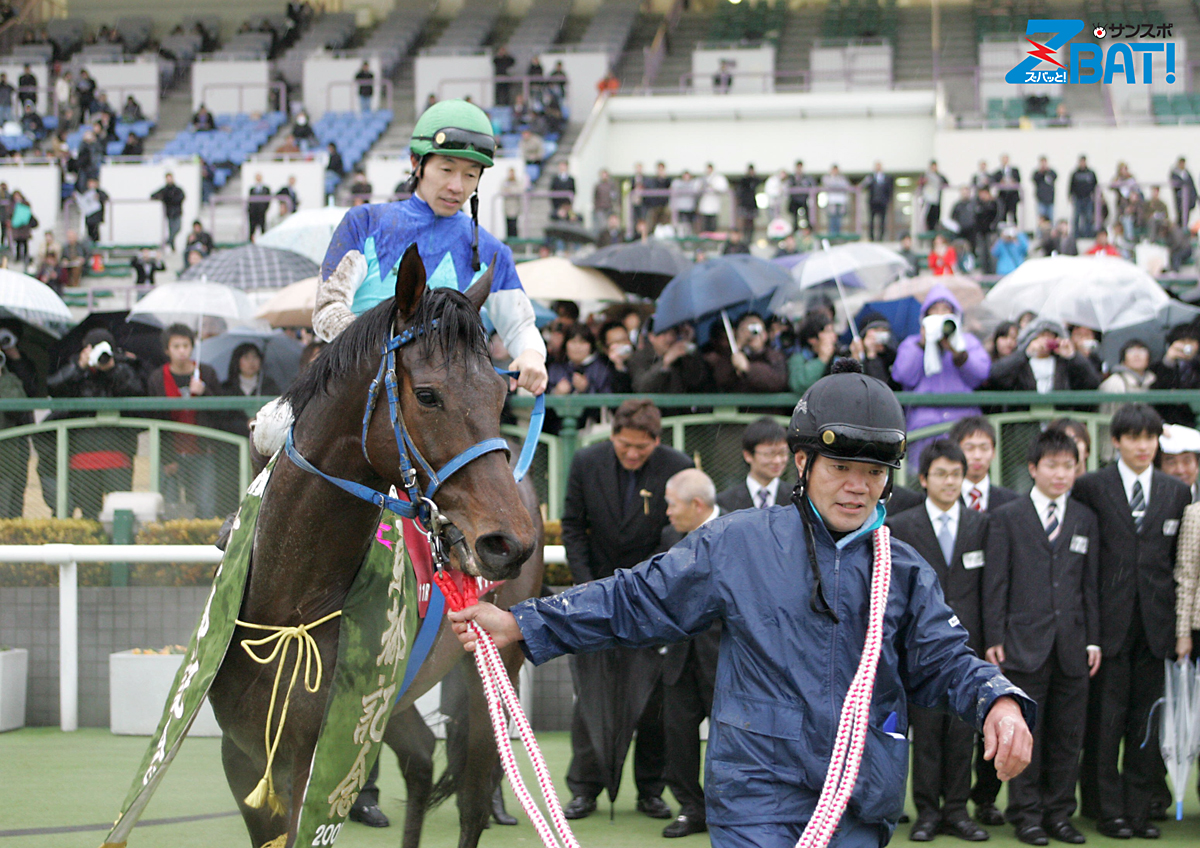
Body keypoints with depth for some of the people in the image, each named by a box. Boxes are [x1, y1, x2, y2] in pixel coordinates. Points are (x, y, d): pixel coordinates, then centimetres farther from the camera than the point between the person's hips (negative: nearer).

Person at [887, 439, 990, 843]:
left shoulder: (980, 525, 10)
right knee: (925, 730, -1)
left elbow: (987, 586, 9)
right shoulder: (899, 527, 3)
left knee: (963, 730, 3)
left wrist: (991, 640, 3)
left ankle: (956, 810, 11)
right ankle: (927, 812, 5)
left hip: (966, 643, 2)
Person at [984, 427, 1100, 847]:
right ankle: (1026, 814, 5)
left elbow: (1091, 583, 14)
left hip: (1072, 645, 3)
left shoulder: (1086, 519, 13)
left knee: (1067, 734, 5)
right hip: (1025, 643, -3)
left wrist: (1093, 639, 8)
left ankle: (1059, 813, 12)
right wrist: (994, 638, -5)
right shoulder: (1007, 517, 3)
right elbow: (995, 582, 0)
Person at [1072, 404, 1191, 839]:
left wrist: (1180, 625, 7)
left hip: (1155, 623, 3)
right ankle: (1107, 809, 7)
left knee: (1147, 721, 5)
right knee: (1105, 718, -1)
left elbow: (1181, 562, 13)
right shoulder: (1090, 487, 1)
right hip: (1109, 620, -3)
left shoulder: (1177, 493, 11)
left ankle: (1139, 809, 12)